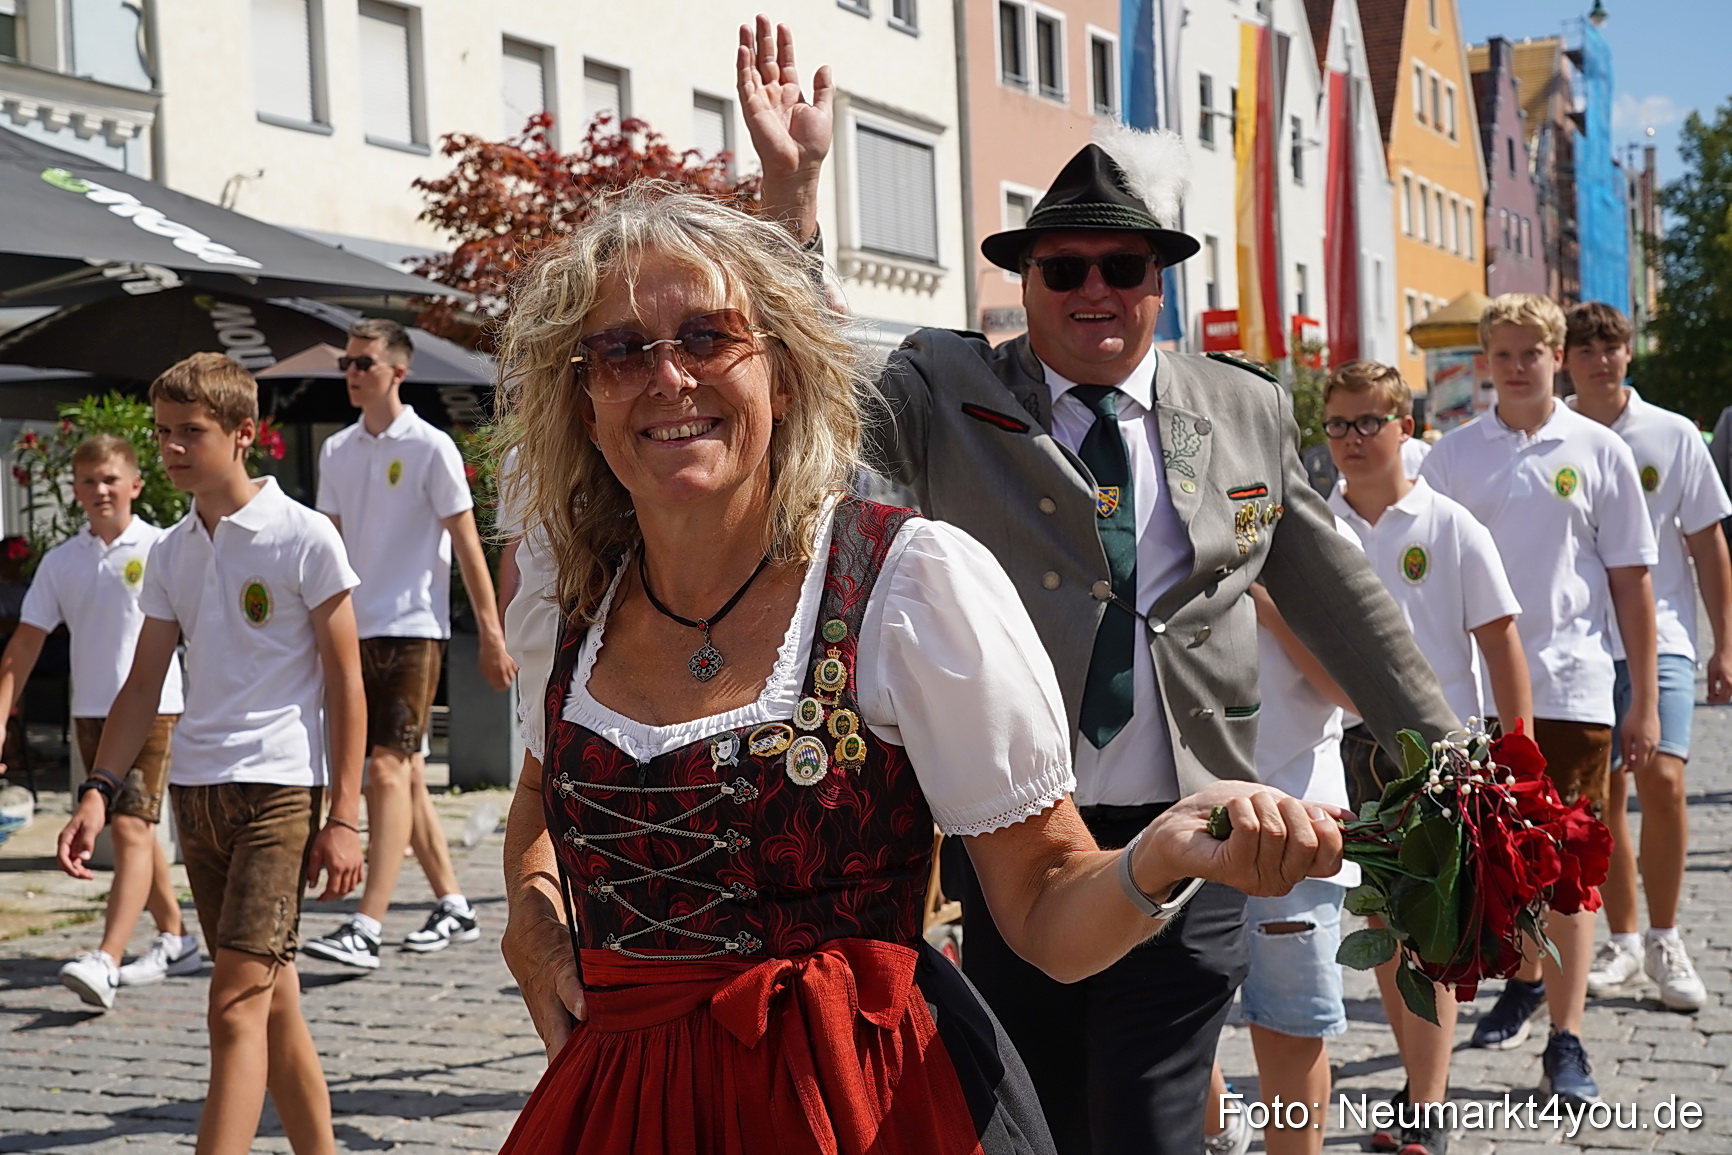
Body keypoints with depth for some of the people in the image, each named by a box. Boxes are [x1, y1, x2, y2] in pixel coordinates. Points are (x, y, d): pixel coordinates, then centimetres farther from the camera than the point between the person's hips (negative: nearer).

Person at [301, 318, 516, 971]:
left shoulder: (431, 447, -6)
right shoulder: (337, 451, 11)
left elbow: (467, 545, -5)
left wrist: (491, 633, -6)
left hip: (413, 629, -6)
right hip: (356, 630, 6)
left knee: (388, 769, -12)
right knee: (405, 772, 10)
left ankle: (367, 928, -15)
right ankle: (454, 906, 21)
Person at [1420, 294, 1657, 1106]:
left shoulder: (1597, 451, 1)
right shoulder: (1453, 454, 4)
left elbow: (1630, 581, 3)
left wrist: (1644, 700, 0)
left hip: (1572, 686, -2)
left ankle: (1567, 1040, 1)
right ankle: (1525, 979, 36)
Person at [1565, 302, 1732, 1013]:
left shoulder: (1673, 436, 1)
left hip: (1660, 635, -1)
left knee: (1661, 780, -15)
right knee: (1602, 796, 5)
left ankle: (1665, 940, 2)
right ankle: (1623, 941, 19)